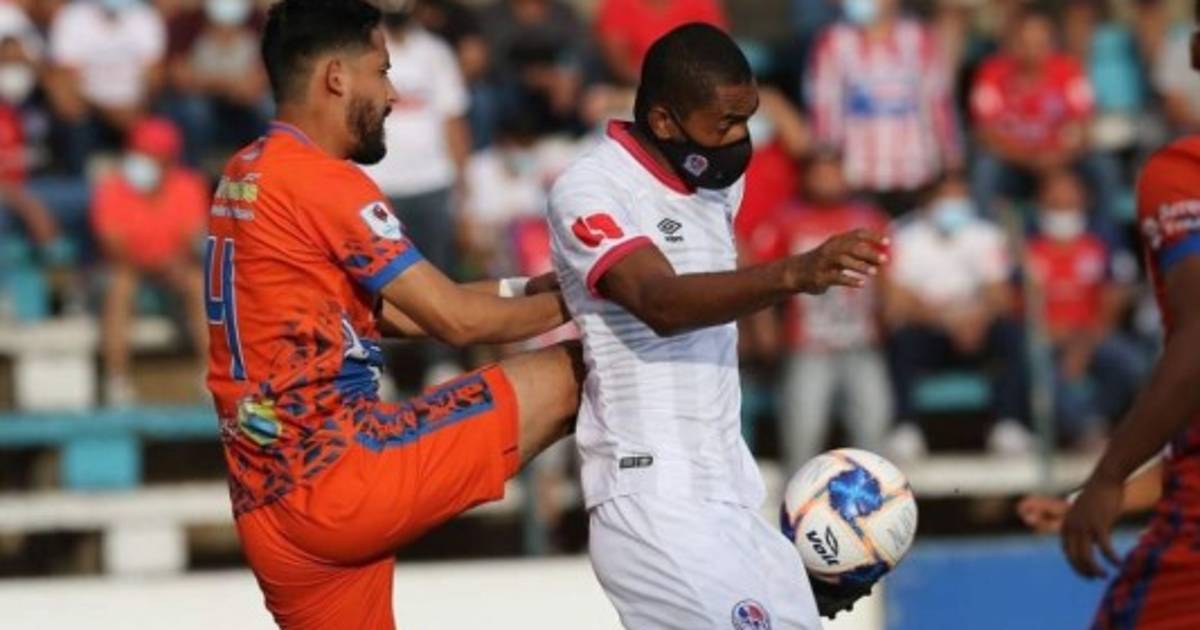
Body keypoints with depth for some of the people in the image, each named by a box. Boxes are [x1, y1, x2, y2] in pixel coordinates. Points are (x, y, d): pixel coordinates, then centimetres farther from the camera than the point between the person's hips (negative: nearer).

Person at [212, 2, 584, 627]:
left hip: (274, 504, 9)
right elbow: (456, 320, -9)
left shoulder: (246, 178, 17)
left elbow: (386, 311, 22)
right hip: (340, 479, -9)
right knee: (570, 375, -3)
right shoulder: (323, 181, -12)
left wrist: (524, 288, 19)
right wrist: (562, 304, 8)